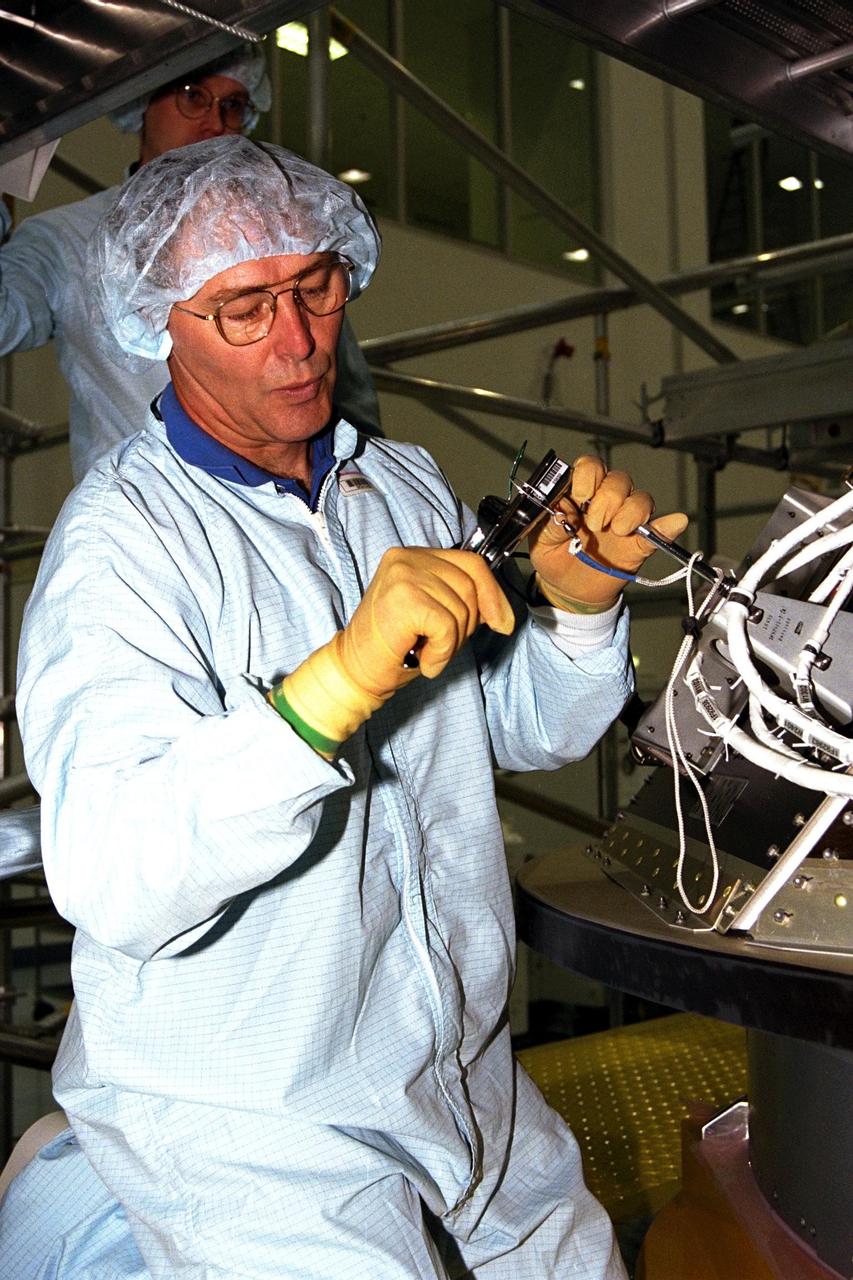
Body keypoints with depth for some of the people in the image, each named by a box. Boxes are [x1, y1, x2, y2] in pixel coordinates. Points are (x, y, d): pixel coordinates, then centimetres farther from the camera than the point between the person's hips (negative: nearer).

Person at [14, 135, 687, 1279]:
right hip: (245, 1119, -6)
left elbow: (530, 729, 11)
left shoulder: (410, 488, 7)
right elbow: (110, 884, -31)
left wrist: (579, 602, -9)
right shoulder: (122, 538, -18)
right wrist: (338, 681, -43)